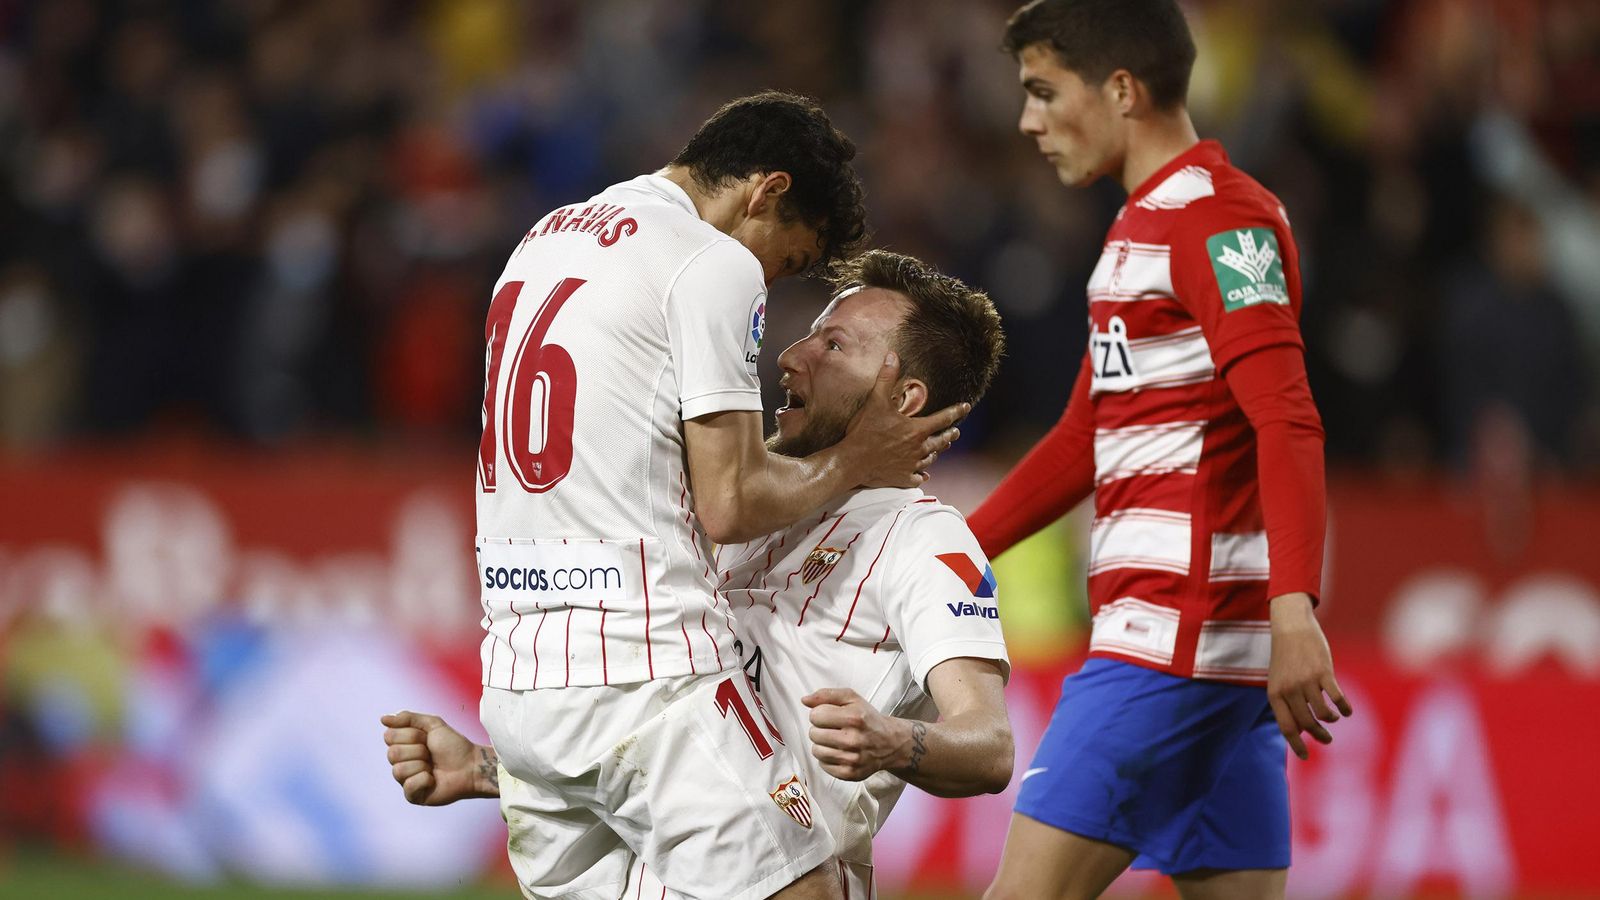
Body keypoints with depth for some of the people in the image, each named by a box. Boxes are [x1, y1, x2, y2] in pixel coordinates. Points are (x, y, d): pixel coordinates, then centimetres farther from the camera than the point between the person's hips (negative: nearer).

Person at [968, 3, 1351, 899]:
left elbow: (1287, 424, -20)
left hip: (1177, 637, -10)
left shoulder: (1218, 218, -9)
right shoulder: (1146, 225, 23)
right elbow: (1088, 439, 29)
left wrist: (1294, 612, -31)